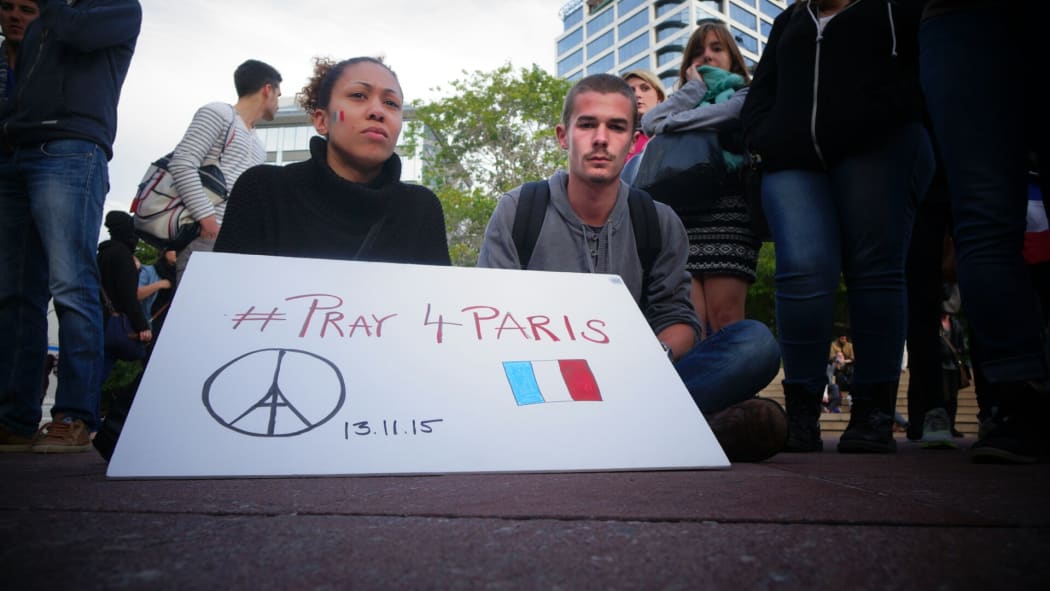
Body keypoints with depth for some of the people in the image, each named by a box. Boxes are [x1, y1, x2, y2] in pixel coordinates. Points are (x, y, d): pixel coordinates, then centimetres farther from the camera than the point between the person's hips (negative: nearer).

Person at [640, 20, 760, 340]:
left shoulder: (746, 95, 18)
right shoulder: (687, 100, 30)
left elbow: (730, 113, -7)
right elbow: (650, 122, 8)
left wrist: (672, 123, 1)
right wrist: (695, 88, 13)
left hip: (728, 209, -3)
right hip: (680, 214, 3)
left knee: (725, 317, -14)